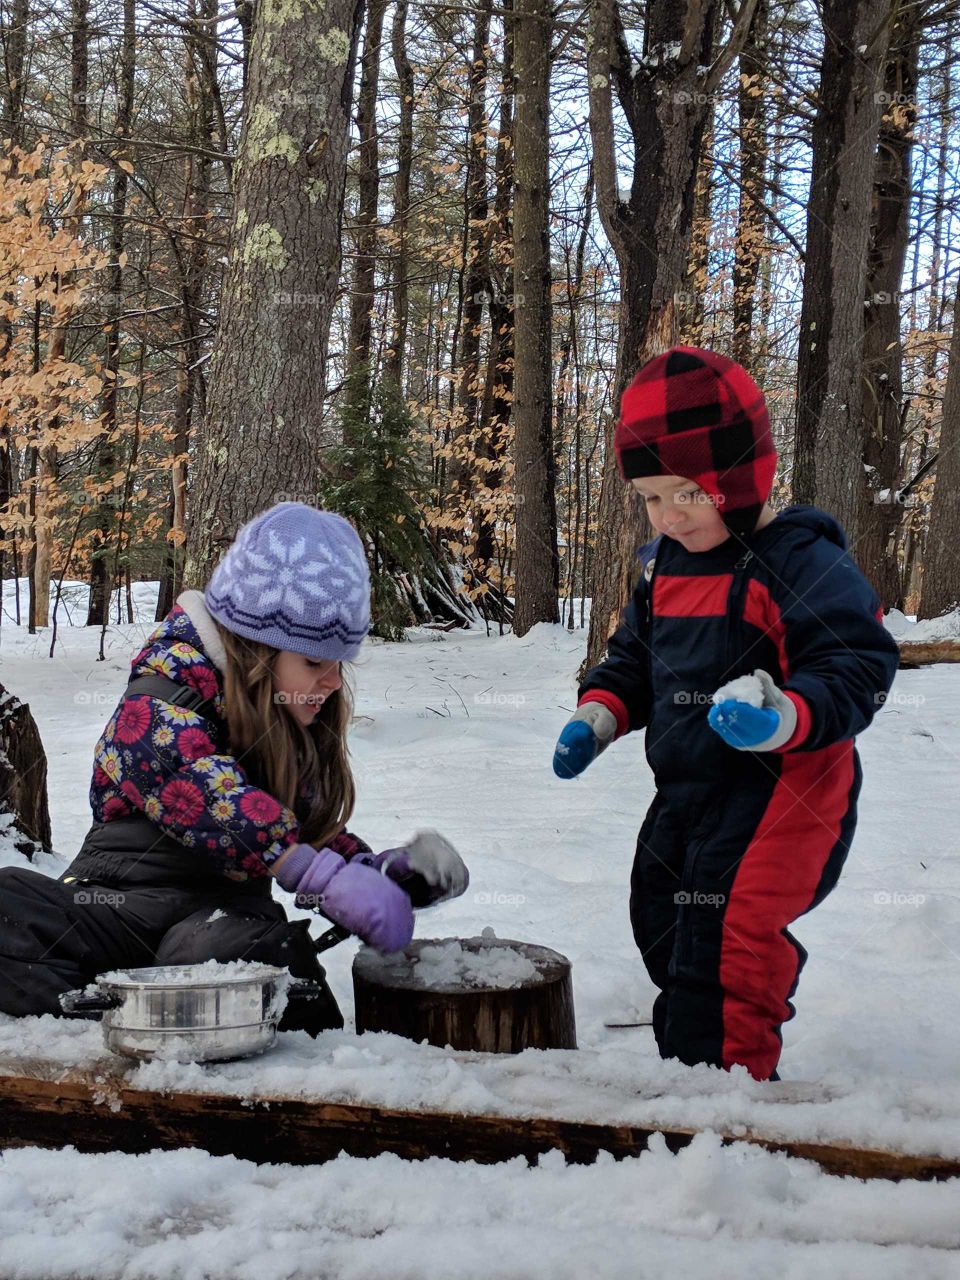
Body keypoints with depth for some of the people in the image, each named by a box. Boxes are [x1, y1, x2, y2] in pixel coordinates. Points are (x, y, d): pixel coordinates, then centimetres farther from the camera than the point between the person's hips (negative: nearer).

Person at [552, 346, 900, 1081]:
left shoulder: (799, 564, -18)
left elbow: (860, 667, -22)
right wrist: (598, 716, 2)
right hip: (688, 791, 9)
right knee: (660, 920, 19)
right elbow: (635, 656, 20)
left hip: (782, 790, -9)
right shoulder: (665, 566, 8)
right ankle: (686, 1055, 40)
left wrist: (786, 717, -39)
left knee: (726, 932, -14)